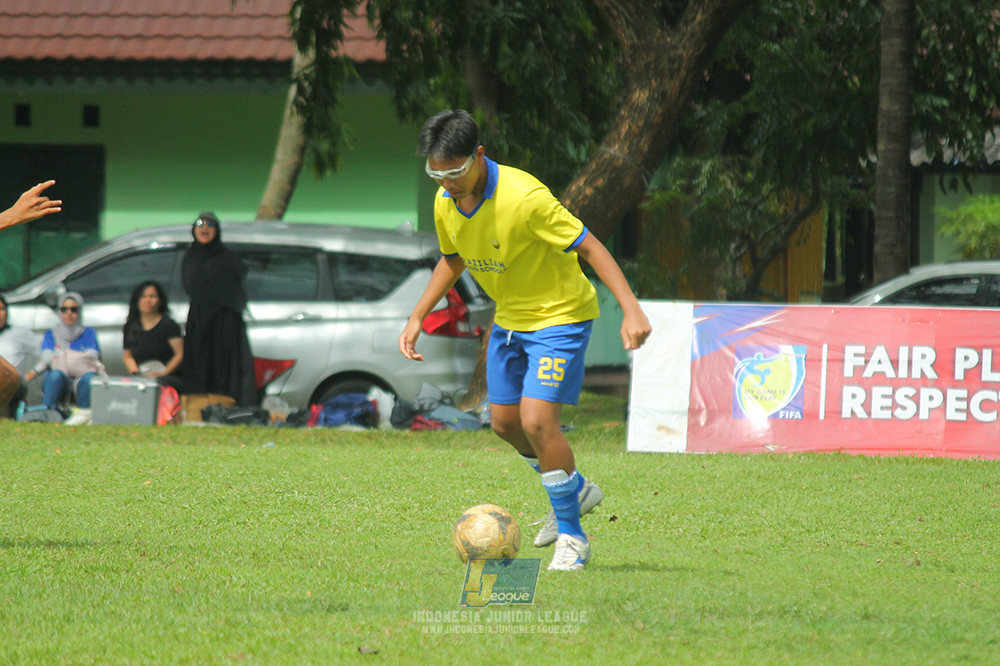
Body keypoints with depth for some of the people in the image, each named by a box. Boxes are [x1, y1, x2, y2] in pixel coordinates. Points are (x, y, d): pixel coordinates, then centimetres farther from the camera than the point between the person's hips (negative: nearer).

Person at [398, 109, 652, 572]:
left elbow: (589, 246, -26)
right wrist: (417, 318, 8)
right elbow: (452, 259, 14)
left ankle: (571, 537, -4)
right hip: (509, 318, 8)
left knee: (537, 419, -19)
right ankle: (576, 489, 38)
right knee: (505, 422, 13)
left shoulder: (524, 197, -30)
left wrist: (631, 309, -34)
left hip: (560, 314, -8)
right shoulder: (446, 203, -7)